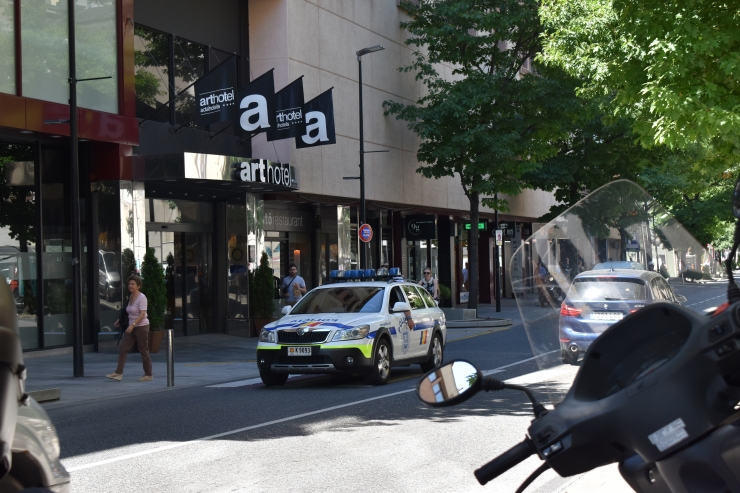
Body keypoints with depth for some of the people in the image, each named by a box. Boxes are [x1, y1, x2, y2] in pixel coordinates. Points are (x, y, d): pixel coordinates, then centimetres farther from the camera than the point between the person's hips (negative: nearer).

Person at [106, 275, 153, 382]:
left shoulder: (141, 297, -13)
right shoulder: (130, 297, 11)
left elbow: (142, 314, -22)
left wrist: (132, 325, -31)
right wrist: (121, 320, 17)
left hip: (141, 326, -8)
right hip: (132, 327, 8)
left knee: (144, 351, 0)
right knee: (123, 349, -1)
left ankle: (148, 375, 9)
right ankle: (118, 373, -1)